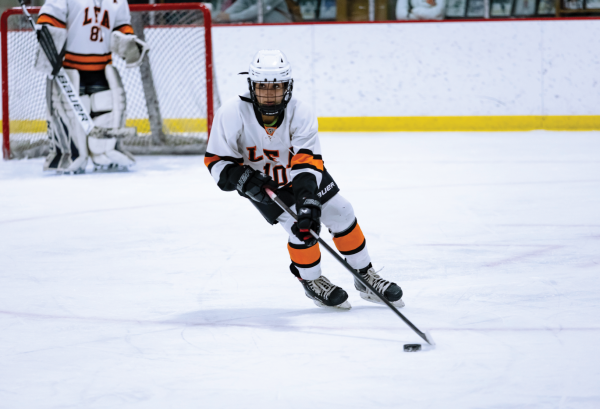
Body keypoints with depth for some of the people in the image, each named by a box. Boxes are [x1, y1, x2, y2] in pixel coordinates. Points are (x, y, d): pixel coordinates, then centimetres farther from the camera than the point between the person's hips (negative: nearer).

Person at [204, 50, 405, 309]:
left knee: (341, 214, 0)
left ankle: (365, 277, 18)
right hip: (260, 182, -2)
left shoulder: (301, 115, -29)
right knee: (299, 226, -17)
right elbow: (216, 161, -23)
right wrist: (243, 179, -42)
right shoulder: (232, 114, -31)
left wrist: (308, 198, -53)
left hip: (301, 173, 2)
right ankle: (311, 281, 9)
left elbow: (307, 162, -38)